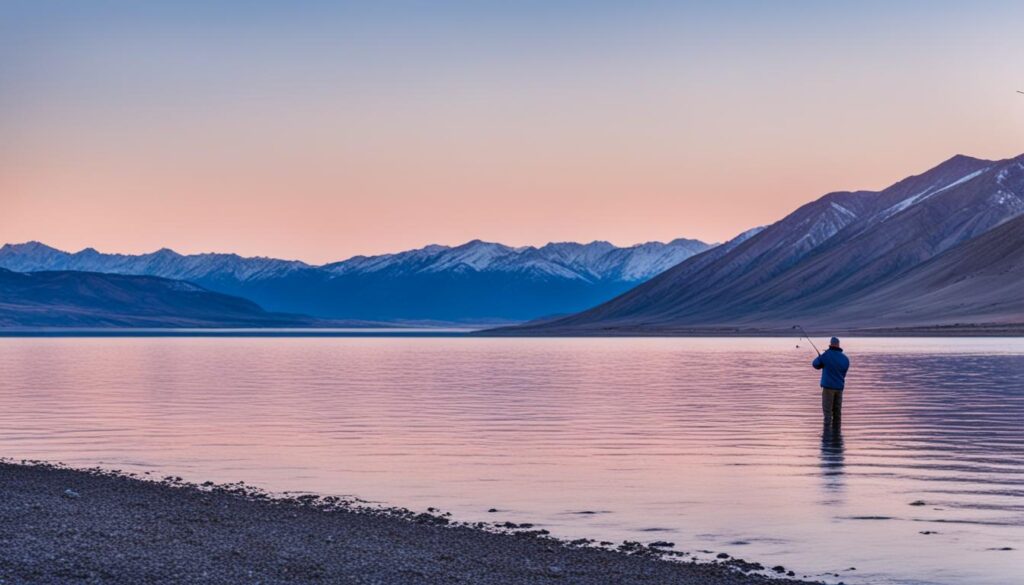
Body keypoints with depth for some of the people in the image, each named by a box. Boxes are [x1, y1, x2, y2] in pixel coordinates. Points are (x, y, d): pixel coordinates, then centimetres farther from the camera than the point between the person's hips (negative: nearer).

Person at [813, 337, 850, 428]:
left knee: (827, 410, -2)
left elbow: (815, 364, 2)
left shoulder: (826, 355, -11)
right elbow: (843, 373, 14)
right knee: (837, 410, 11)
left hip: (828, 386, -4)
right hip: (839, 386, 4)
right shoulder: (845, 358, 2)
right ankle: (836, 429, 13)